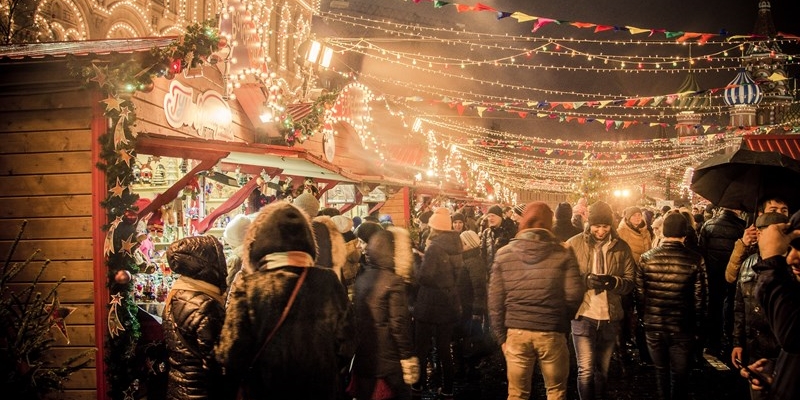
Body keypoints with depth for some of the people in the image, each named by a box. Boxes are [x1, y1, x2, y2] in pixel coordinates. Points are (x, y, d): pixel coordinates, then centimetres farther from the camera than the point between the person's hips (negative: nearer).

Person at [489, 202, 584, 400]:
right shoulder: (563, 254, -3)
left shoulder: (504, 254, 0)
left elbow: (495, 302, 0)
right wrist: (562, 318, 11)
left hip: (516, 332, 1)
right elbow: (574, 295, -8)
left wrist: (501, 335, 10)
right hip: (552, 332, -1)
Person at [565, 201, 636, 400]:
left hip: (610, 317, 3)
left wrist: (614, 281, -20)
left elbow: (630, 282, 1)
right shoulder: (574, 244, -4)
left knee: (603, 369, 16)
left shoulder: (621, 247, 1)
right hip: (583, 316, -2)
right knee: (586, 370, -6)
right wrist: (585, 280, -22)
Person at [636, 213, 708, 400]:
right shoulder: (695, 260, -13)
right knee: (680, 376, 13)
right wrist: (697, 327, 3)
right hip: (682, 329, -2)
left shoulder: (646, 258, -8)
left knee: (661, 371, 20)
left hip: (653, 327, 2)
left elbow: (639, 294, -4)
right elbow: (699, 298, -10)